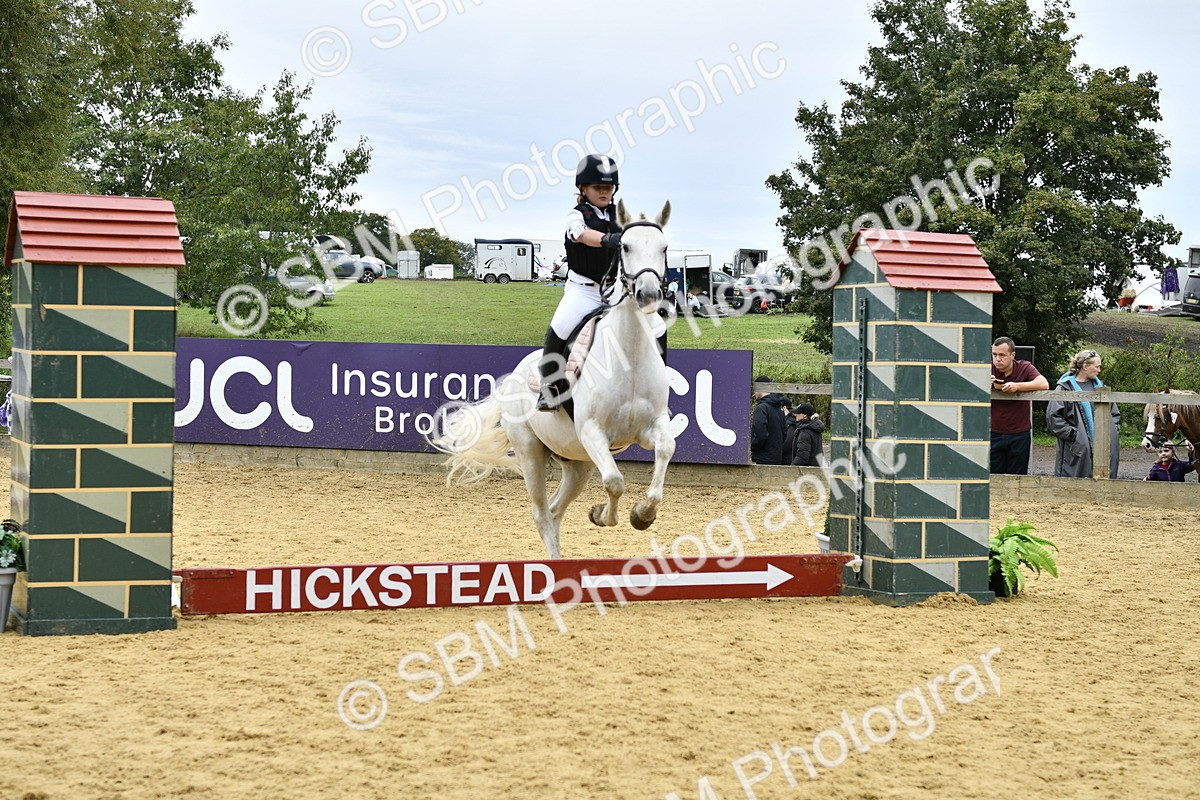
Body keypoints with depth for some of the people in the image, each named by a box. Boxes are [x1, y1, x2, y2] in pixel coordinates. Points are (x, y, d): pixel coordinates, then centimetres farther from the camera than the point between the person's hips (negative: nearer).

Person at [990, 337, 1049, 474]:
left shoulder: (1025, 368, -4)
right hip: (994, 434, 1)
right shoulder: (989, 370, 0)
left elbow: (1044, 384, -19)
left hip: (1019, 434, -1)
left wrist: (1017, 386, -28)